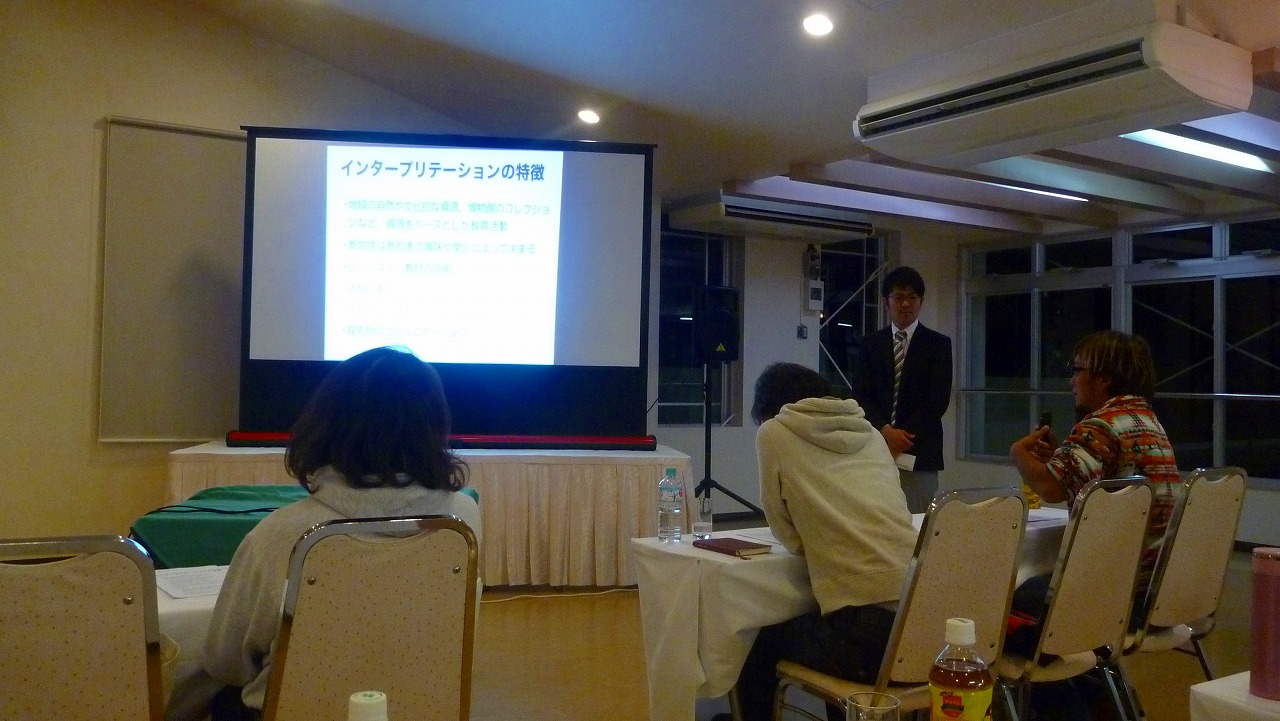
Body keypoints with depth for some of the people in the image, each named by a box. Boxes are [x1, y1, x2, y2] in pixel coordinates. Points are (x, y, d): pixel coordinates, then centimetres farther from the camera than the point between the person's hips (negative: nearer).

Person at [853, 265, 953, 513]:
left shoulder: (938, 344, 6)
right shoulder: (871, 343, 12)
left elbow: (938, 399, -2)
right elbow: (860, 395, 5)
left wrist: (903, 438, -9)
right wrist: (886, 431, -11)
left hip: (919, 452, -1)